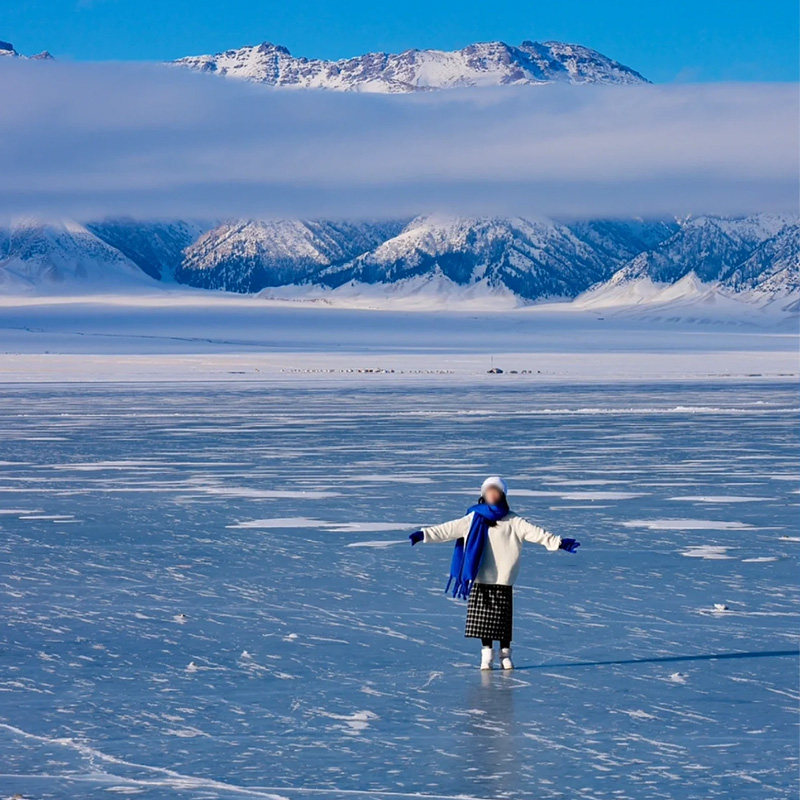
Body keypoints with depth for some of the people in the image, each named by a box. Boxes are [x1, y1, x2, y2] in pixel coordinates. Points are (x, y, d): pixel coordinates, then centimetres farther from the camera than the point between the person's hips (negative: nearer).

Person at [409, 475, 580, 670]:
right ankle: (486, 654, 11)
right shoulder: (475, 519, 9)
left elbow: (534, 532, -2)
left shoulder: (512, 521, 4)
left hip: (503, 581, -1)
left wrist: (558, 542, -12)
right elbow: (449, 529, 8)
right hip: (480, 579, 1)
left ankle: (505, 654, 13)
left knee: (503, 618, 0)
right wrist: (424, 534, 3)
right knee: (482, 617, 1)